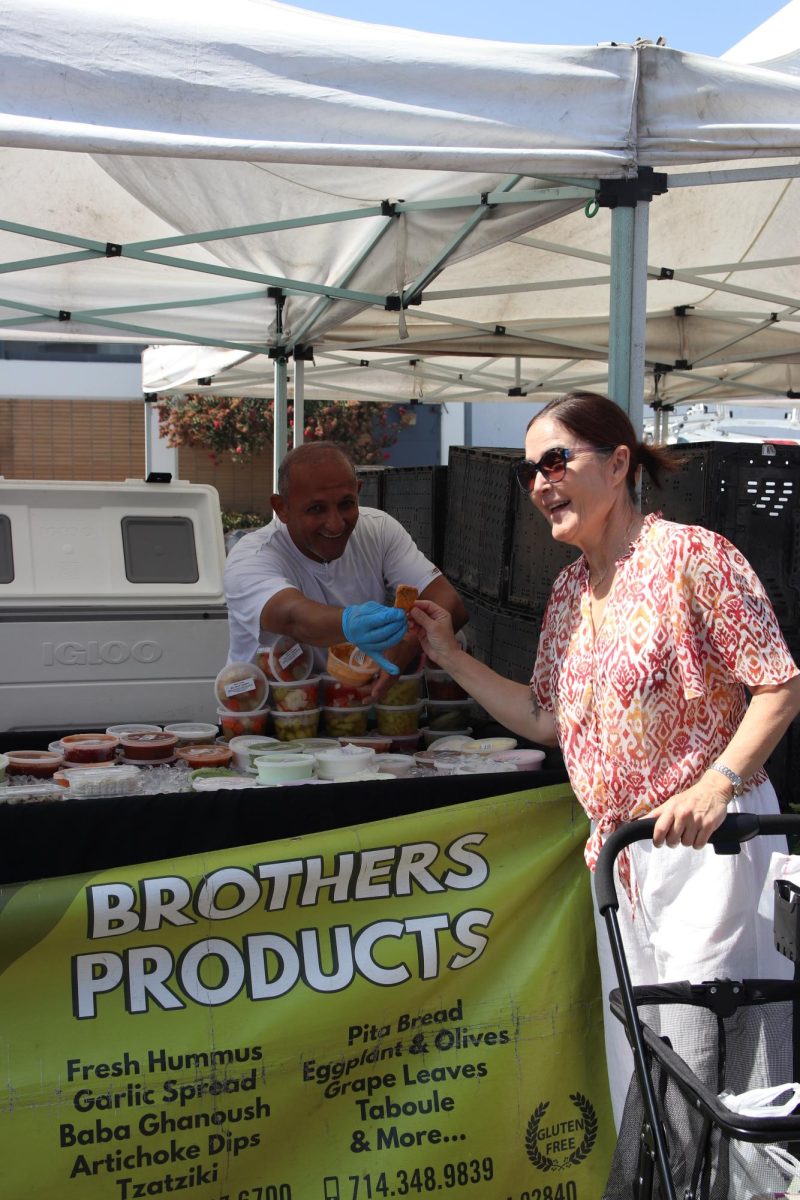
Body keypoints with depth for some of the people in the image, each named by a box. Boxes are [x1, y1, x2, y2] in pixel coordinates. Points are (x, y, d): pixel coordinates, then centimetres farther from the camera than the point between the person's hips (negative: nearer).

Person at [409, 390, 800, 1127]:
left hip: (705, 841, -8)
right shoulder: (569, 589, 12)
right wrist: (451, 657, 11)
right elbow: (548, 721, 15)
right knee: (635, 1052, 15)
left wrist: (718, 783, -27)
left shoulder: (690, 554, -12)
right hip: (619, 849, 8)